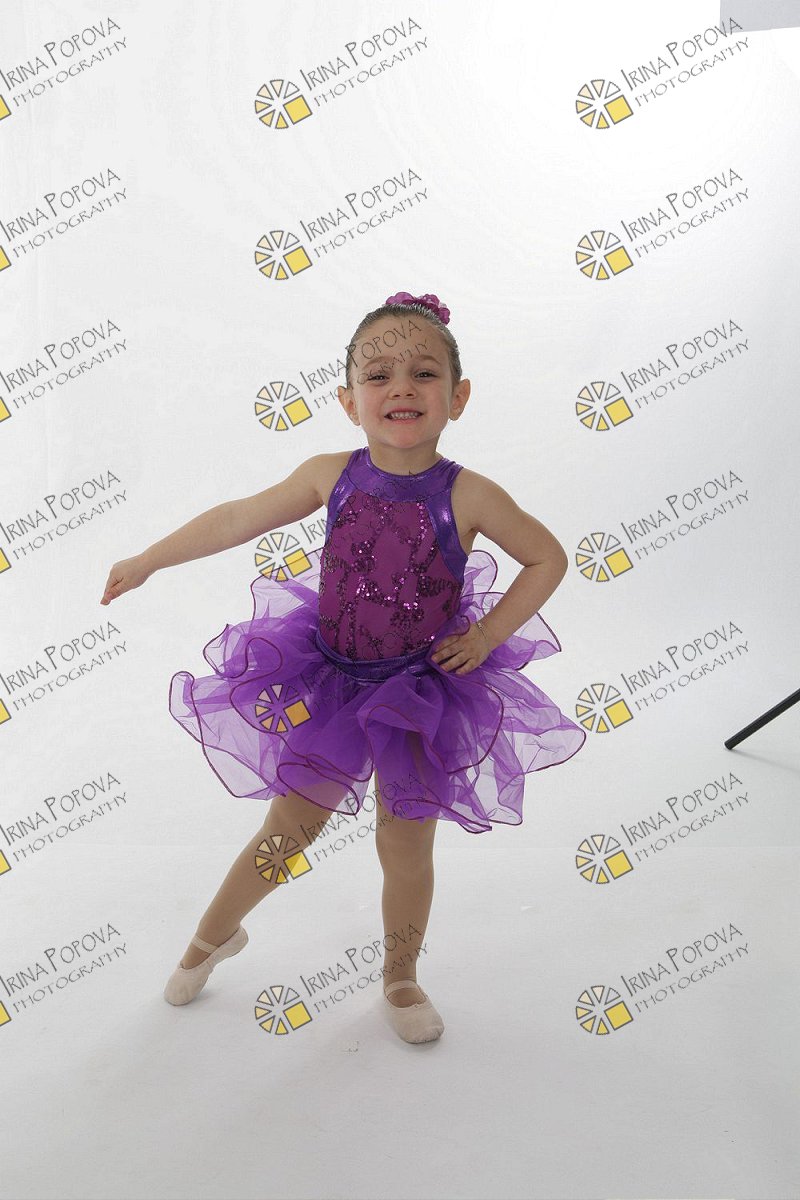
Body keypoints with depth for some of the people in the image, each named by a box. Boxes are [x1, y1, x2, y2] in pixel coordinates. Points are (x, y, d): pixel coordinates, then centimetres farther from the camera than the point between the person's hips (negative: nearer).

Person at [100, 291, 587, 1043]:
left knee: (405, 845, 11)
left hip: (424, 691, -1)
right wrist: (148, 560, 9)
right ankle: (214, 935, 41)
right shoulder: (332, 476, -10)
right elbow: (239, 518, 3)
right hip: (328, 684, 2)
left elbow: (548, 558, -4)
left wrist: (486, 635, -10)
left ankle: (400, 975, 38)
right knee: (286, 828, 13)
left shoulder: (468, 495, -16)